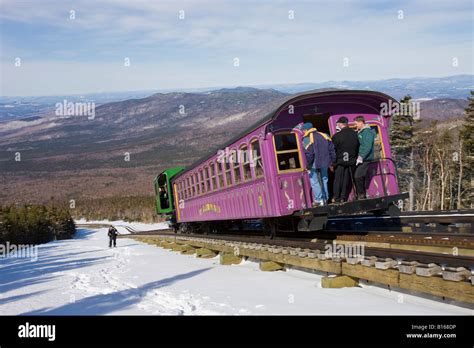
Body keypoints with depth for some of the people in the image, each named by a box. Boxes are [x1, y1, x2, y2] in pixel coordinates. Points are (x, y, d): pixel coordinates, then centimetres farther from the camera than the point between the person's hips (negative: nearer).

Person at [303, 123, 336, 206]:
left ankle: (318, 200, -1)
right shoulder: (324, 136, 7)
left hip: (314, 164, -6)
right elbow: (331, 150, 9)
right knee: (324, 180, 16)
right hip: (324, 163, 6)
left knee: (314, 182, 2)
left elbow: (309, 154, -17)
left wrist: (308, 165, -9)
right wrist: (331, 162, 15)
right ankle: (325, 199, 20)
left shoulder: (307, 140, -12)